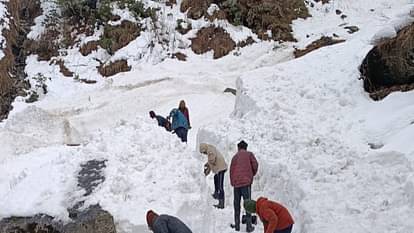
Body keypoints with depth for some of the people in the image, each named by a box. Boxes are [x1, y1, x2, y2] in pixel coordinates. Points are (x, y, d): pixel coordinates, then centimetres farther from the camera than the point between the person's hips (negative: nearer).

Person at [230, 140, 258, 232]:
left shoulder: (235, 156, 16)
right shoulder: (249, 154, 8)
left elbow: (231, 170, 11)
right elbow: (255, 165, 0)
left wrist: (232, 182, 14)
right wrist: (252, 174, 18)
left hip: (236, 182, 3)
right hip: (246, 181, -3)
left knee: (237, 205, 12)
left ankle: (237, 225, 14)